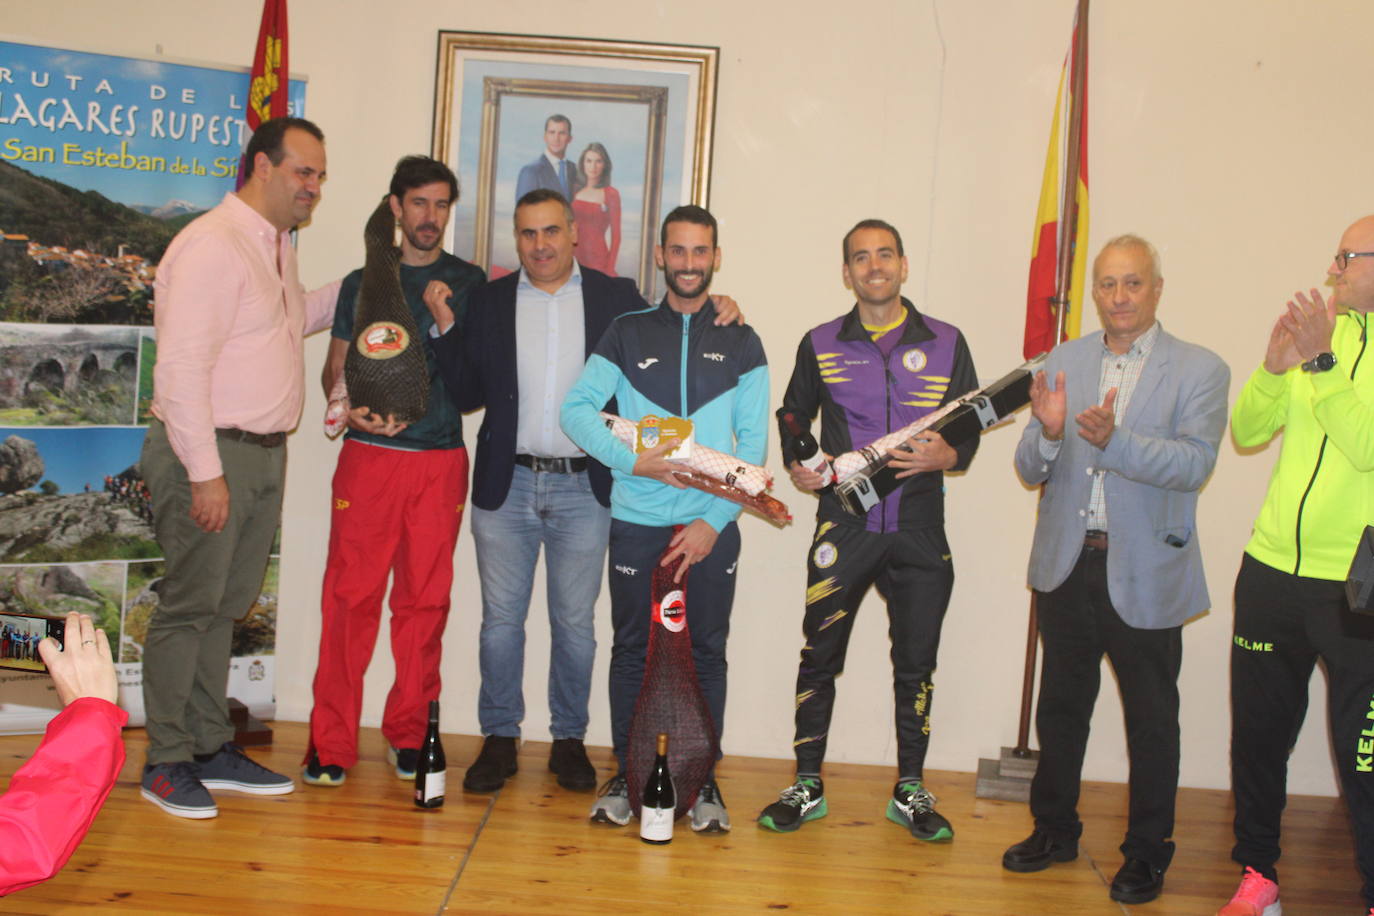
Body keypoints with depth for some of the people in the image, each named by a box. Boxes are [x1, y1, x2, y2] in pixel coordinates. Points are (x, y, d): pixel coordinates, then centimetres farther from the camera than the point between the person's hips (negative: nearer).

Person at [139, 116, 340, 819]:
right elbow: (180, 366, -19)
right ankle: (165, 761, 11)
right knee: (190, 605, -1)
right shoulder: (213, 245, -15)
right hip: (210, 452, -9)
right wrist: (206, 472, -21)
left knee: (225, 604, 14)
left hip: (264, 451, 9)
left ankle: (212, 747, 24)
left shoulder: (276, 245, 14)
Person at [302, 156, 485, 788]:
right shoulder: (363, 282, 12)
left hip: (441, 458, 1)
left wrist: (447, 320, -7)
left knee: (425, 600, 3)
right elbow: (335, 368, 14)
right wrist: (350, 406, -7)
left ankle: (409, 733, 16)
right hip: (368, 455, 0)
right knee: (350, 596, -3)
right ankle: (332, 742, 6)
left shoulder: (469, 283, 11)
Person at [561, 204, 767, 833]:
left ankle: (702, 780, 17)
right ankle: (626, 775, 18)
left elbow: (753, 443, 2)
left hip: (711, 526, 0)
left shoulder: (740, 343, 7)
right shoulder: (628, 334, 8)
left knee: (707, 654, 5)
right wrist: (631, 459, -14)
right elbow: (577, 408, 1)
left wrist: (714, 520, -8)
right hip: (636, 522, 0)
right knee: (632, 649, 6)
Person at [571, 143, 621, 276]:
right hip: (573, 256, 3)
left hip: (598, 257, -3)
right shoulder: (575, 191, 9)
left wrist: (610, 268, -7)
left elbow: (616, 235, -2)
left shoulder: (611, 194, -2)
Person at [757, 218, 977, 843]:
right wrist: (796, 464, -1)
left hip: (919, 530, 1)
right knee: (820, 656, 2)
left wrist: (947, 456, -11)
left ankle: (910, 790, 22)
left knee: (916, 662, 7)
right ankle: (807, 786, 16)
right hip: (843, 526, 0)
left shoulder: (946, 343, 7)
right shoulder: (820, 345, 7)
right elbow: (793, 417, 18)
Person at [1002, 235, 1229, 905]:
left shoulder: (1199, 370, -4)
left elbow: (1195, 463, -18)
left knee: (1151, 719, 8)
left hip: (1144, 573, -3)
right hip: (1067, 565, 3)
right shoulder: (1063, 362, 6)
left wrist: (1113, 440, -33)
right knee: (1060, 706, 15)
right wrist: (1048, 433, -20)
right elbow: (1030, 471, 2)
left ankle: (1146, 853, 23)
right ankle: (1054, 830, 32)